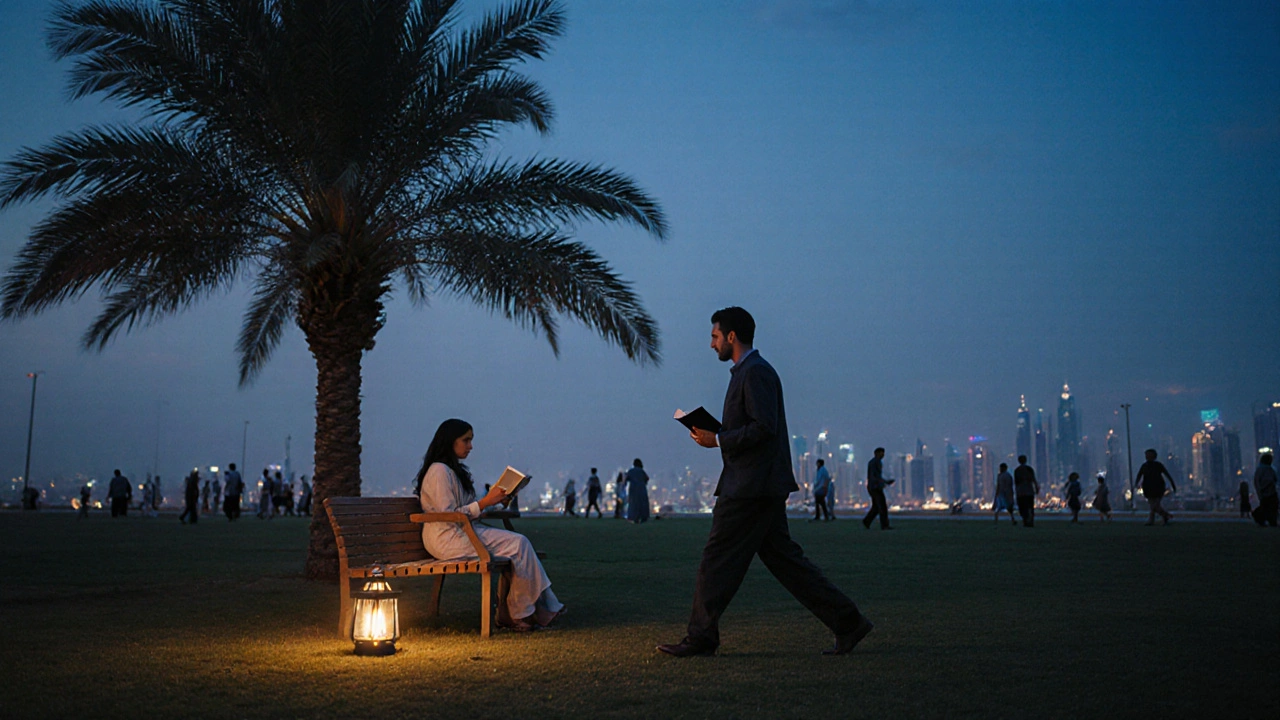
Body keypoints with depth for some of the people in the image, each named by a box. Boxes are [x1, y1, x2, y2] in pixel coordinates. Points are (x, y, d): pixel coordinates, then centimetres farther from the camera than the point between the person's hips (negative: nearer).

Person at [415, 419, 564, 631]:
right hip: (447, 539, -10)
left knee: (519, 543, -10)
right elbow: (449, 516, -18)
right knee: (518, 544, -19)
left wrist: (491, 500, 6)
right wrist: (484, 503, -16)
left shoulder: (454, 470, 20)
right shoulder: (439, 471, -12)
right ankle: (521, 612, -11)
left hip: (461, 533, 10)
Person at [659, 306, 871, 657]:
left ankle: (701, 637, 5)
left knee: (718, 559, -4)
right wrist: (716, 435, 11)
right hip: (759, 486, 11)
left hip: (751, 487, -11)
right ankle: (846, 622, 12)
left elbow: (764, 428, -22)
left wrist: (717, 440, -15)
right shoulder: (747, 371, 20)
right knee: (783, 558, 10)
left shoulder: (755, 372, -13)